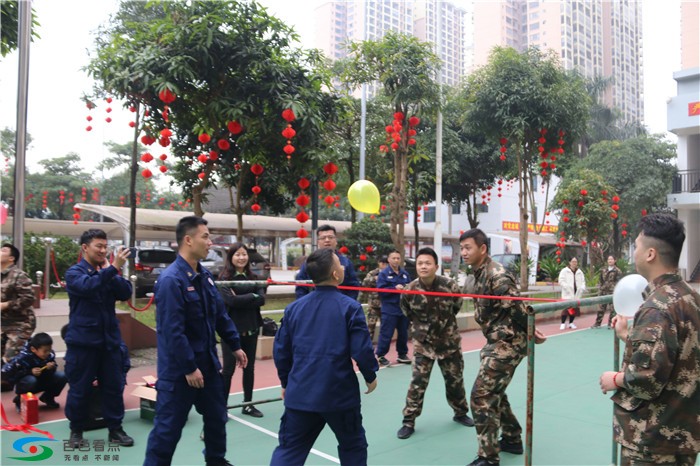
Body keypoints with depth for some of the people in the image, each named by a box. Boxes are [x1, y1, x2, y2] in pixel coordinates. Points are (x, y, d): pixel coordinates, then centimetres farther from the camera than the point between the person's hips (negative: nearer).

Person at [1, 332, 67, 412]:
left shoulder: (50, 355, -17)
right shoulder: (22, 358, -29)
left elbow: (53, 370, -3)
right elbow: (5, 373, -25)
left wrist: (51, 368, -29)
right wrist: (30, 372, -31)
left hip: (42, 382, 4)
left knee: (62, 376, -20)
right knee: (31, 380, -38)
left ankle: (47, 398, 7)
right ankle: (20, 401, -6)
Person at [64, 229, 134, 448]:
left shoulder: (108, 272, 11)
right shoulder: (74, 272, -4)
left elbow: (126, 293, -3)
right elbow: (87, 286, -26)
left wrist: (113, 271, -14)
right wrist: (113, 268, -34)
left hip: (109, 339, 4)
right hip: (82, 340, -4)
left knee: (114, 386, 7)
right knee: (80, 388, 5)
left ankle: (115, 429, 18)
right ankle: (76, 430, 23)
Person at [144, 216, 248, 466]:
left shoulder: (205, 275, 6)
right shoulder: (171, 280, -22)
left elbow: (221, 314, 14)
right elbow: (173, 331, -24)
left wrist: (235, 345, 14)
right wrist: (189, 368, -20)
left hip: (208, 362, 9)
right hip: (179, 369, -9)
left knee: (216, 416, 22)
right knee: (168, 426, 3)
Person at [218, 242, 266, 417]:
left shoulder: (253, 278, 7)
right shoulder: (225, 278, -6)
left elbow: (262, 299, -7)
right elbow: (231, 300, -21)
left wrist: (241, 299, -16)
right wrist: (252, 296, -12)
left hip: (251, 328, 5)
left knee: (249, 367, 12)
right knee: (228, 368, 2)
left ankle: (248, 404, 25)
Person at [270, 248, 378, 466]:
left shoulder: (293, 308, 2)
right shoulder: (350, 307, -11)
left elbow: (281, 350, 6)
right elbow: (362, 349, -13)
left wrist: (285, 382, 21)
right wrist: (371, 376, 6)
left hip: (300, 394, 3)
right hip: (340, 394, -3)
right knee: (353, 447, 20)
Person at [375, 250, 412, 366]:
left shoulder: (405, 273, 9)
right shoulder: (383, 274, -6)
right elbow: (380, 290, -14)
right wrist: (395, 288, -21)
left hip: (404, 308, 5)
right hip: (389, 310, -5)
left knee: (403, 333, 13)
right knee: (386, 333, -3)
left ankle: (402, 354, 27)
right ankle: (380, 355, 10)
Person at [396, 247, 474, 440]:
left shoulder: (450, 286, -18)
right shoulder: (409, 290, -17)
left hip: (449, 341, 1)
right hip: (423, 343, -1)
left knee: (455, 380, 15)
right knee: (418, 382, -4)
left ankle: (460, 413, 38)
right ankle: (409, 422, 8)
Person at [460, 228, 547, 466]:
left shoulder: (496, 275, -22)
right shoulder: (479, 274, 9)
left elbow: (517, 309, -23)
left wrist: (531, 332, -12)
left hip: (508, 343, -10)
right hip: (497, 341, 10)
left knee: (481, 395, -9)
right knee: (494, 392, 21)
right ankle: (512, 439, 38)